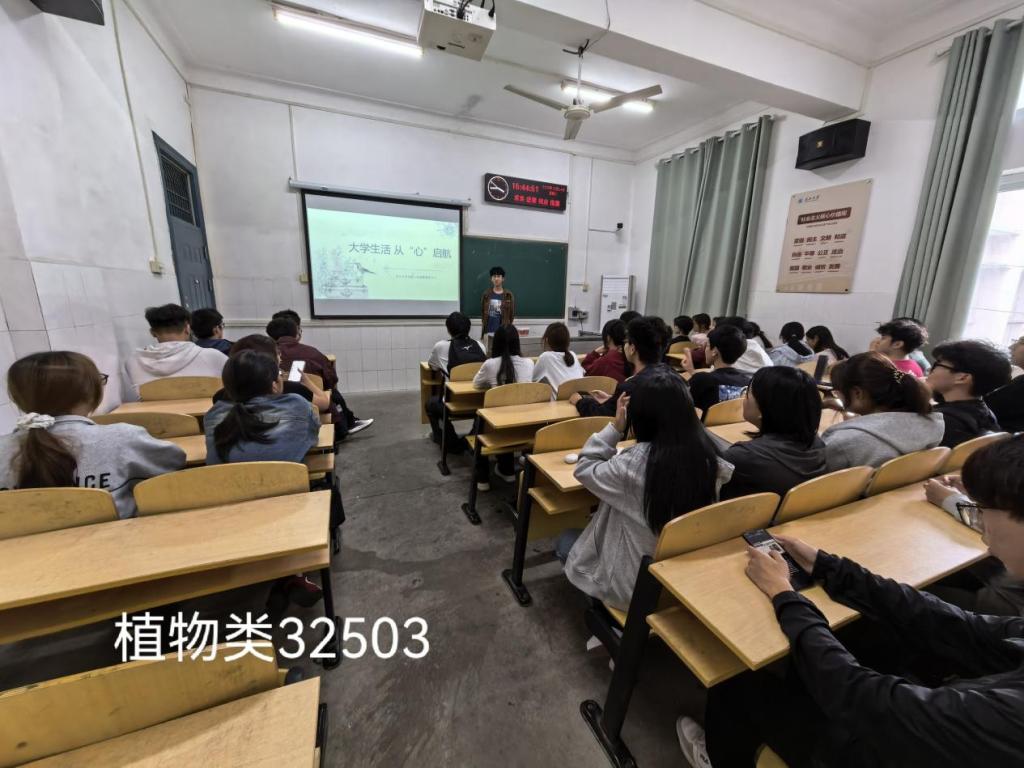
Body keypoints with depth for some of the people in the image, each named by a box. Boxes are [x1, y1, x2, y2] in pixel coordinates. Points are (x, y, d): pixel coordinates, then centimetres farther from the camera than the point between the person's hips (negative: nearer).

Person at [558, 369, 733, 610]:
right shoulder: (707, 455, -16)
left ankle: (602, 609, 23)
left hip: (635, 584, -5)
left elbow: (584, 469, -12)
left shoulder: (634, 462, -30)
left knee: (566, 540, 20)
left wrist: (616, 427, -12)